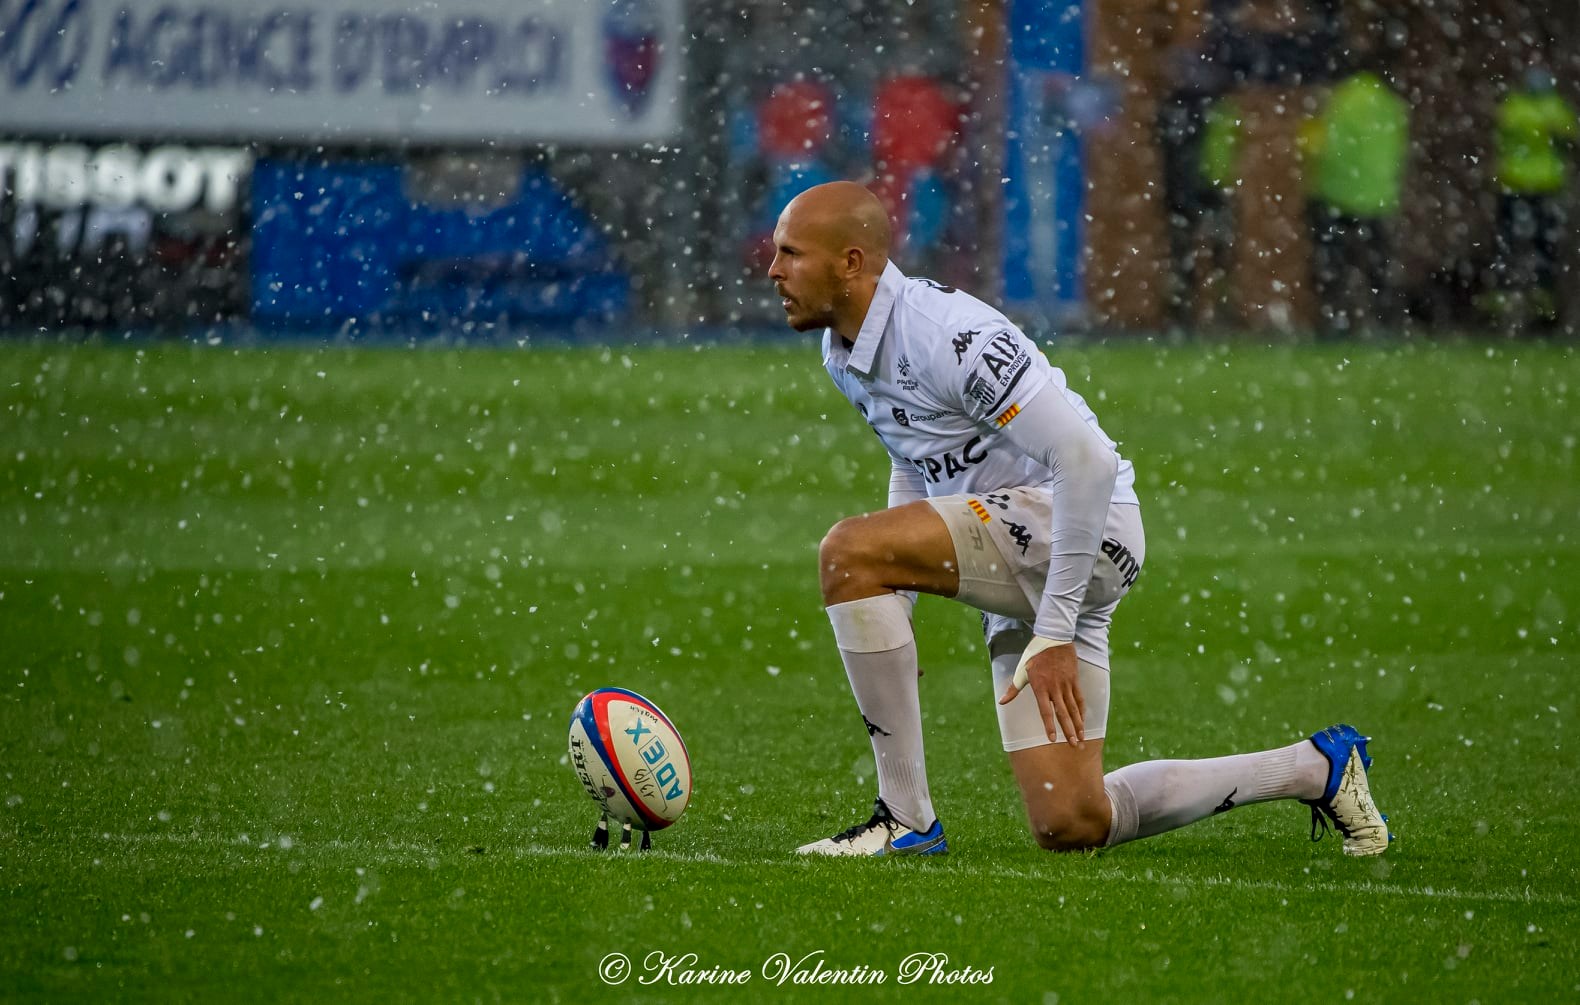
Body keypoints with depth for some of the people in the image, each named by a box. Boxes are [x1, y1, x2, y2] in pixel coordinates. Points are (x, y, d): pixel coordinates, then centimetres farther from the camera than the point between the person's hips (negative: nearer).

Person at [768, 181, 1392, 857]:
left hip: (1086, 530, -10)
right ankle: (1316, 769, 24)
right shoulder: (844, 350, 7)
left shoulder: (946, 335, -22)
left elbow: (1089, 459, -25)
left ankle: (905, 819, -19)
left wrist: (1054, 633, -25)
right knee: (1070, 826, 6)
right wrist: (885, 617, 17)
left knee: (847, 550, -26)